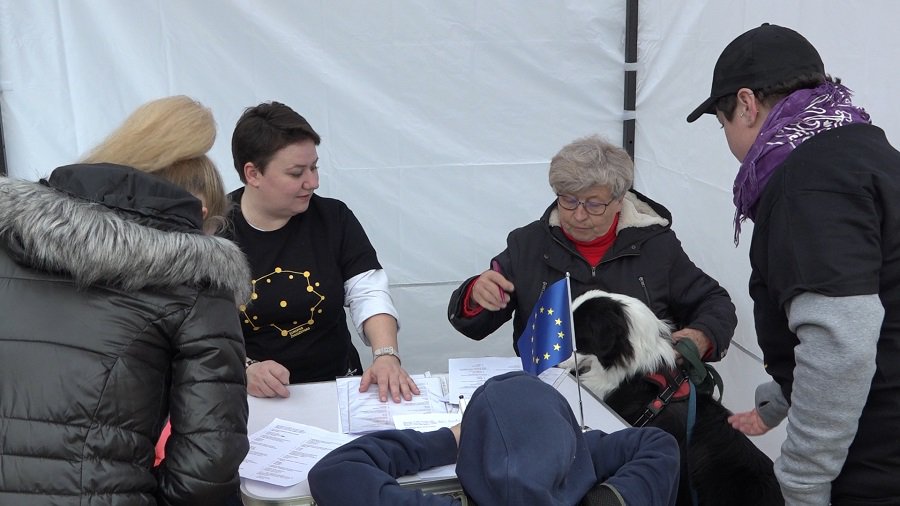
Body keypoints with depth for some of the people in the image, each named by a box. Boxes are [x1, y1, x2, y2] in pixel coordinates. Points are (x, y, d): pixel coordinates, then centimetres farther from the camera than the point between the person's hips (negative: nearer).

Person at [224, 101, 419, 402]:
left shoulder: (334, 218, 5)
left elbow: (369, 294, -2)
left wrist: (386, 356, -19)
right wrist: (243, 370, -25)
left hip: (335, 387, 2)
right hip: (249, 399, -1)